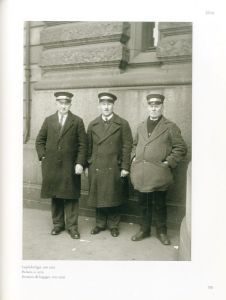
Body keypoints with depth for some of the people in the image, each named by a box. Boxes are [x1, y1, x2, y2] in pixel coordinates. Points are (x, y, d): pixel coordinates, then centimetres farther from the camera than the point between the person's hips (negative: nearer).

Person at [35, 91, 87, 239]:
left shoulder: (77, 121, 1)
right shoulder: (49, 120, 9)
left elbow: (83, 144, -3)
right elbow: (40, 140, 14)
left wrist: (80, 163, -10)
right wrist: (43, 156, 2)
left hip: (70, 166, -2)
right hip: (51, 166, 3)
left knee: (71, 197, 3)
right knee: (55, 196, 10)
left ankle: (72, 226, 13)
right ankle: (58, 224, 24)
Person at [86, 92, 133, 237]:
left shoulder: (123, 124, 0)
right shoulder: (93, 125, 10)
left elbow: (127, 146, -3)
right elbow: (89, 147, 11)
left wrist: (125, 167, -8)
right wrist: (88, 165, 6)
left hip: (115, 169, -2)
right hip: (96, 169, 3)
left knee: (114, 197, 6)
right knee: (99, 197, 9)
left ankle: (114, 225, 23)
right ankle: (100, 223, 26)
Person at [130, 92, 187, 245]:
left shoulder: (171, 127, -1)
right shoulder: (141, 127, 14)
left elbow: (181, 148, -3)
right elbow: (135, 145, 26)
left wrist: (169, 162, -10)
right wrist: (134, 158, 11)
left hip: (159, 174, -4)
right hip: (141, 174, 4)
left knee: (159, 205, 7)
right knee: (144, 204, 14)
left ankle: (162, 231, 26)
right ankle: (145, 229, 31)